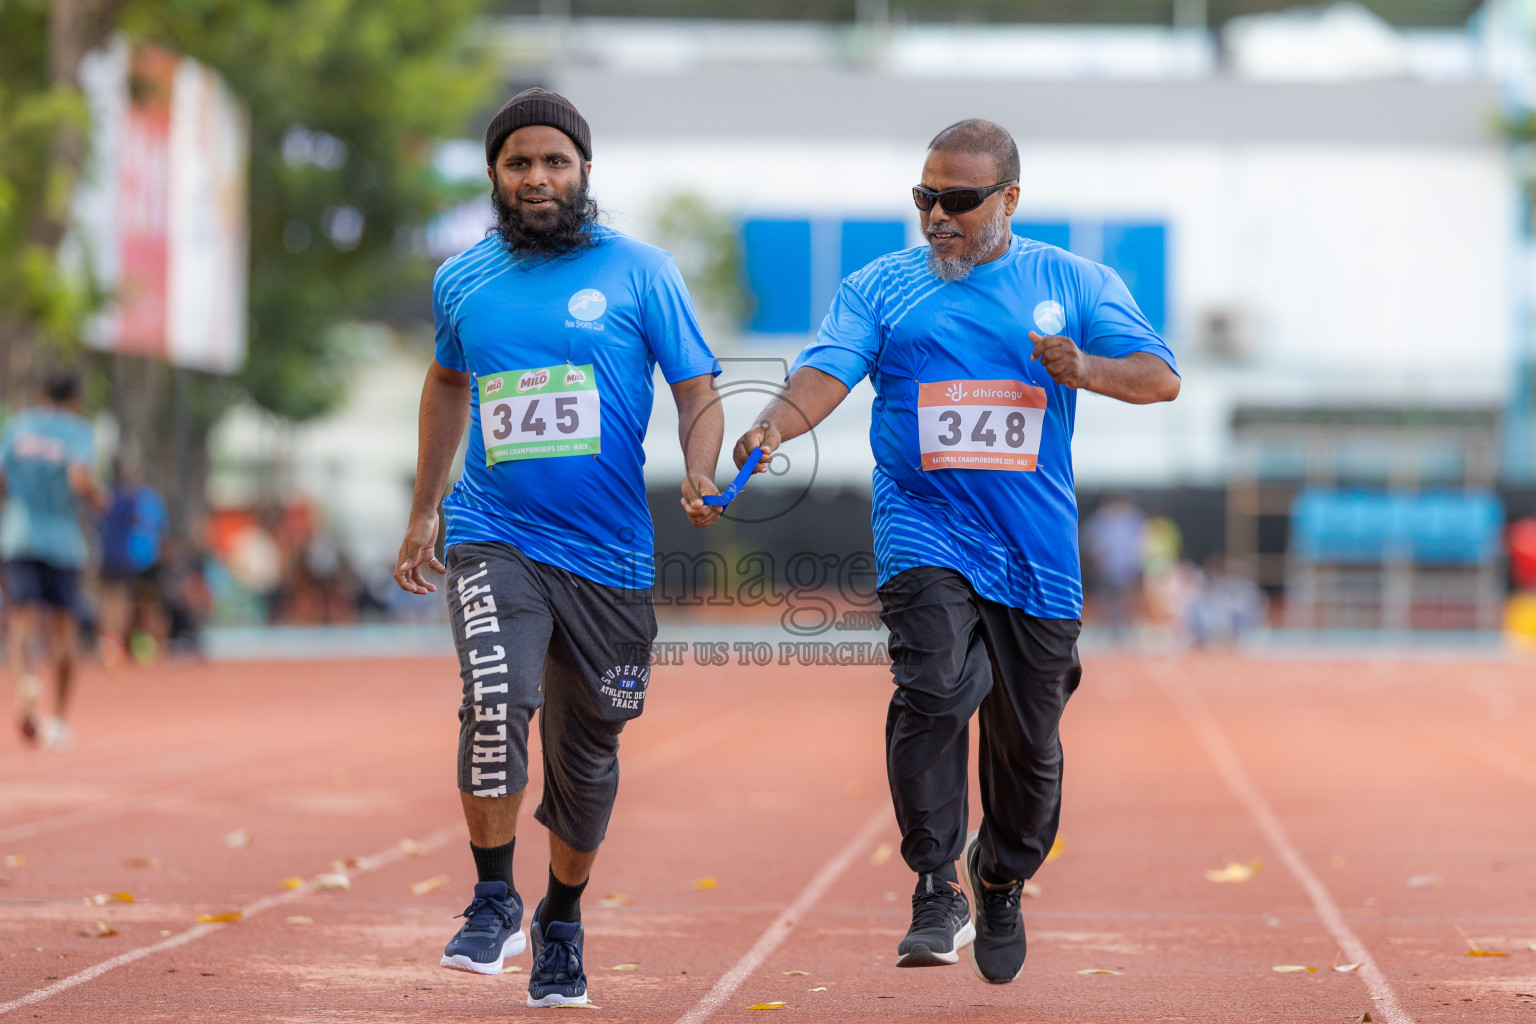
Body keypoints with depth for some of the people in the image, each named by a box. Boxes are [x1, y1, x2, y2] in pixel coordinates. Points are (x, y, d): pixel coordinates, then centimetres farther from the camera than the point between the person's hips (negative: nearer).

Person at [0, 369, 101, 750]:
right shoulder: (78, 432, -2)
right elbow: (80, 479, -19)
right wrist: (96, 499, 2)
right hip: (63, 540, -1)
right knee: (62, 628, 8)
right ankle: (58, 718, 9)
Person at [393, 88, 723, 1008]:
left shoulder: (640, 272, -1)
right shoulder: (462, 281, 8)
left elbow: (697, 391, 1)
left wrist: (700, 482, -19)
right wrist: (424, 511, 27)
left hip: (608, 551, 0)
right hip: (494, 540, 0)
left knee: (588, 751, 8)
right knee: (497, 701, -24)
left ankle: (562, 925, 30)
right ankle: (495, 902, -8)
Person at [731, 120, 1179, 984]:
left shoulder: (1072, 282, 8)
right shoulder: (880, 287, 8)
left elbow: (1161, 377, 1)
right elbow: (826, 373, -6)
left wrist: (1087, 369, -20)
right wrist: (774, 427, -28)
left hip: (1035, 548, 1)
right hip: (925, 531, -1)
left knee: (1028, 740, 8)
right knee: (934, 688, -25)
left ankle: (1002, 879, 35)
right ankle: (936, 892, -18)